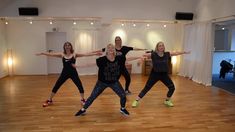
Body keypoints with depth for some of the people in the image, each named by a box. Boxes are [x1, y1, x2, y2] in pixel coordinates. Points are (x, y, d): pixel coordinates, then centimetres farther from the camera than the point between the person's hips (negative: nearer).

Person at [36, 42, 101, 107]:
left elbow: (85, 54, -12)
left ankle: (82, 100, 22)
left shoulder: (74, 54, -5)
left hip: (73, 73, -1)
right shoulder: (62, 54, 0)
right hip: (64, 73, 1)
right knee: (56, 86, 4)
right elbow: (51, 54, -5)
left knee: (80, 86, -2)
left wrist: (95, 54, -19)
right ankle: (49, 100, 22)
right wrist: (42, 53, -15)